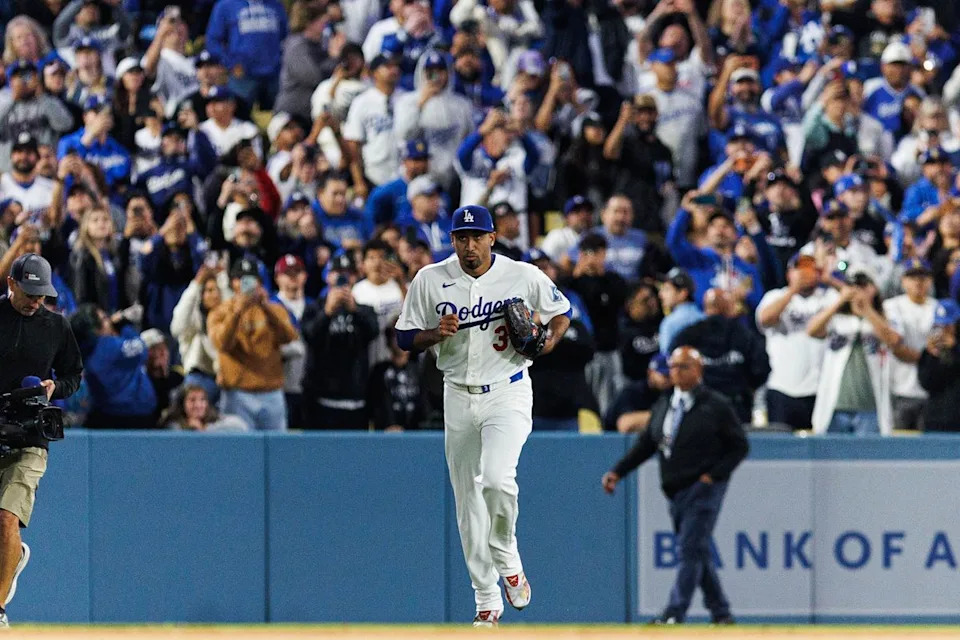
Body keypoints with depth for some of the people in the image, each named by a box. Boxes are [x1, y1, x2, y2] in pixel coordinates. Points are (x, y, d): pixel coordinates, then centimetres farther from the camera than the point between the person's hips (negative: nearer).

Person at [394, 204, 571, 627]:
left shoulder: (524, 277, -3)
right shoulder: (430, 280, 0)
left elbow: (561, 311, 12)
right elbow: (405, 337, 5)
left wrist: (551, 338, -8)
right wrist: (436, 333, -14)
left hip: (508, 392, -3)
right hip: (458, 398, 3)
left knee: (497, 479, -25)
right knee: (467, 500, 5)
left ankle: (507, 559, 2)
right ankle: (486, 600, 15)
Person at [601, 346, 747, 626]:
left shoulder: (716, 406, -3)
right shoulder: (663, 405, 13)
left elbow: (739, 446, -1)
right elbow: (646, 443, 16)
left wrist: (714, 475, -12)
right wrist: (618, 472, 7)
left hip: (703, 488, -7)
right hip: (675, 492, 7)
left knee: (690, 550, -13)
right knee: (697, 552, 10)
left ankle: (674, 615, -18)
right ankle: (721, 614, 19)